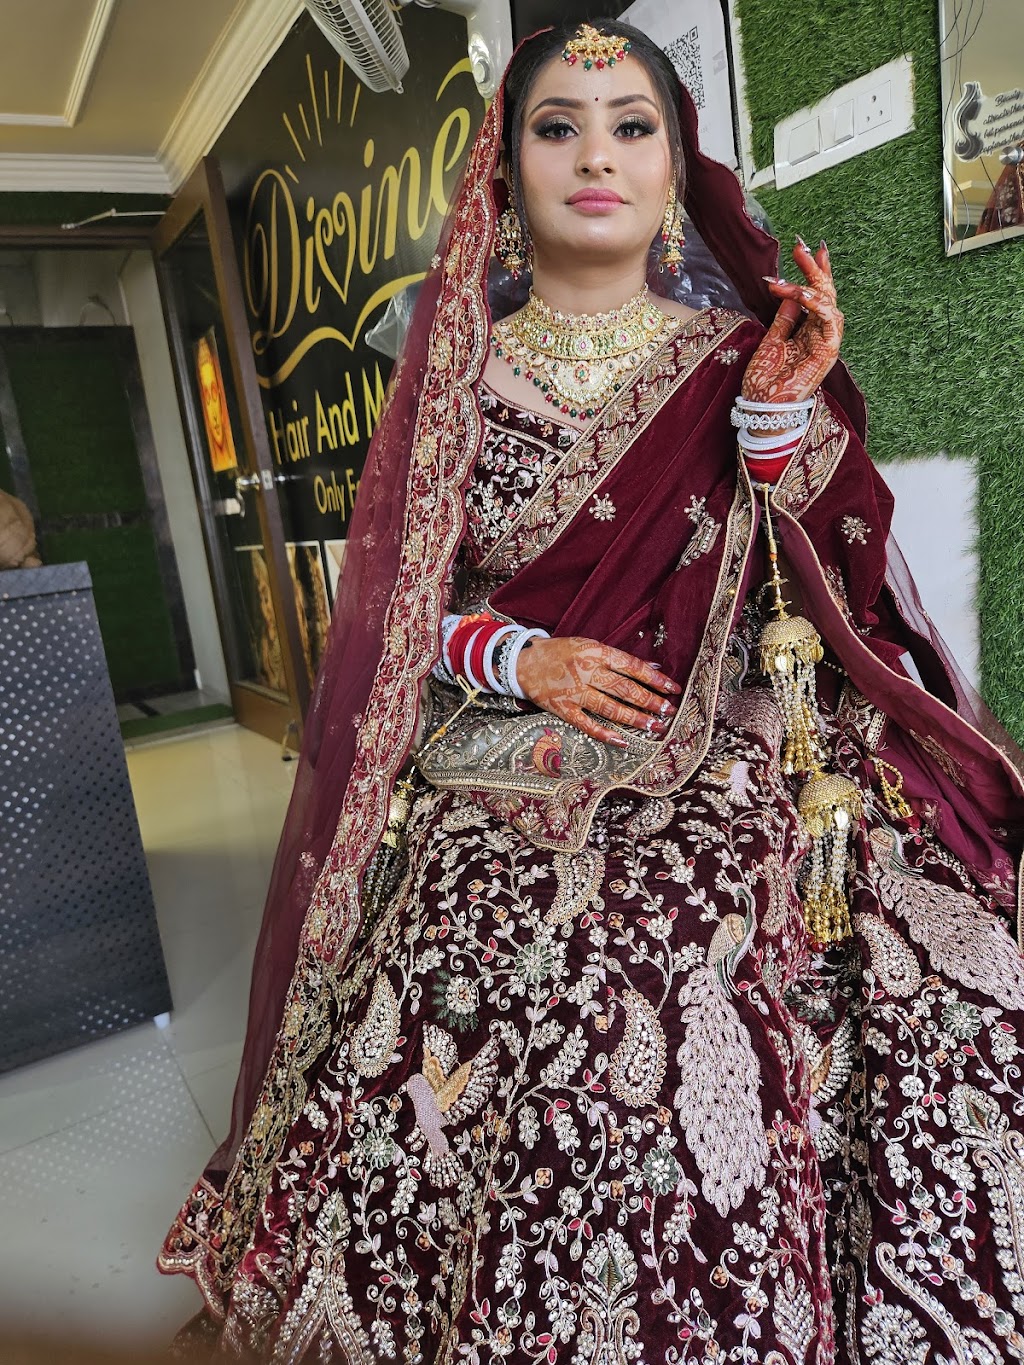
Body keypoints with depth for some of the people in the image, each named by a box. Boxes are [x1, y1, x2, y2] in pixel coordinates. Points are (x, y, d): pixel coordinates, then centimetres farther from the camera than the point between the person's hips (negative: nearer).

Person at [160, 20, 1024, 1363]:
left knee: (714, 1119, -13)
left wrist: (777, 417, -10)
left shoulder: (739, 358, 8)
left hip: (723, 801, 1)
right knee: (488, 1119, -9)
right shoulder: (459, 375, 8)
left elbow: (808, 600, 3)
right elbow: (402, 609, 8)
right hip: (498, 812, 0)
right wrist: (521, 658, -9)